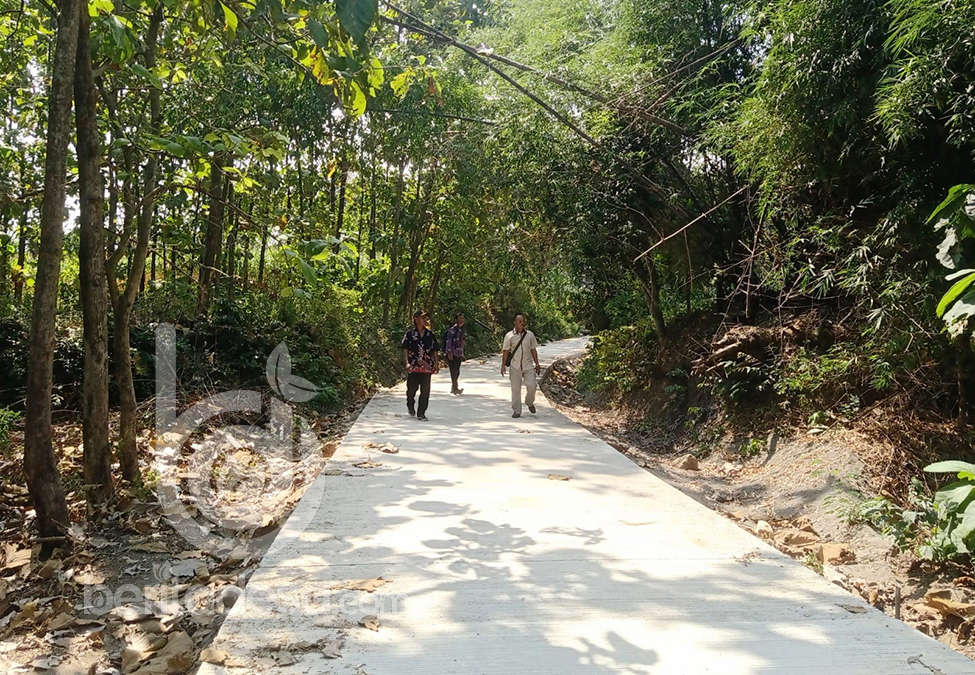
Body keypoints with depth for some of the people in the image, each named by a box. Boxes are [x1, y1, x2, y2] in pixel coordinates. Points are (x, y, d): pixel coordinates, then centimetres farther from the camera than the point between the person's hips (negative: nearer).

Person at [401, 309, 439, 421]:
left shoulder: (431, 335, 9)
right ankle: (410, 406, 36)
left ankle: (421, 413, 9)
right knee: (412, 389, 5)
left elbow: (434, 351, 13)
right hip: (413, 366, -2)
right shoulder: (409, 334, 1)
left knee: (425, 391, -1)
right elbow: (405, 350, -1)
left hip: (427, 367, 2)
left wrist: (436, 363, 3)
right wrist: (407, 362, -13)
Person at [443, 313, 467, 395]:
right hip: (452, 354, -8)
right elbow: (448, 340, -15)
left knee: (457, 372, 10)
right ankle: (455, 387, -12)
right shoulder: (453, 329, -10)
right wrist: (449, 352, -21)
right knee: (454, 371, -10)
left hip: (459, 354, 8)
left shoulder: (461, 329, 17)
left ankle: (453, 388, 17)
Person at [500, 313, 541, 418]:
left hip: (528, 365, 1)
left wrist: (537, 364, 11)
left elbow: (533, 350, 11)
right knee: (515, 389, 1)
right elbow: (505, 351, 1)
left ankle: (529, 403, 19)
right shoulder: (509, 336, -2)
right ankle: (516, 411, 11)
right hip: (515, 366, -1)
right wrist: (503, 365, -4)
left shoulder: (530, 335, 5)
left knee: (531, 385, -10)